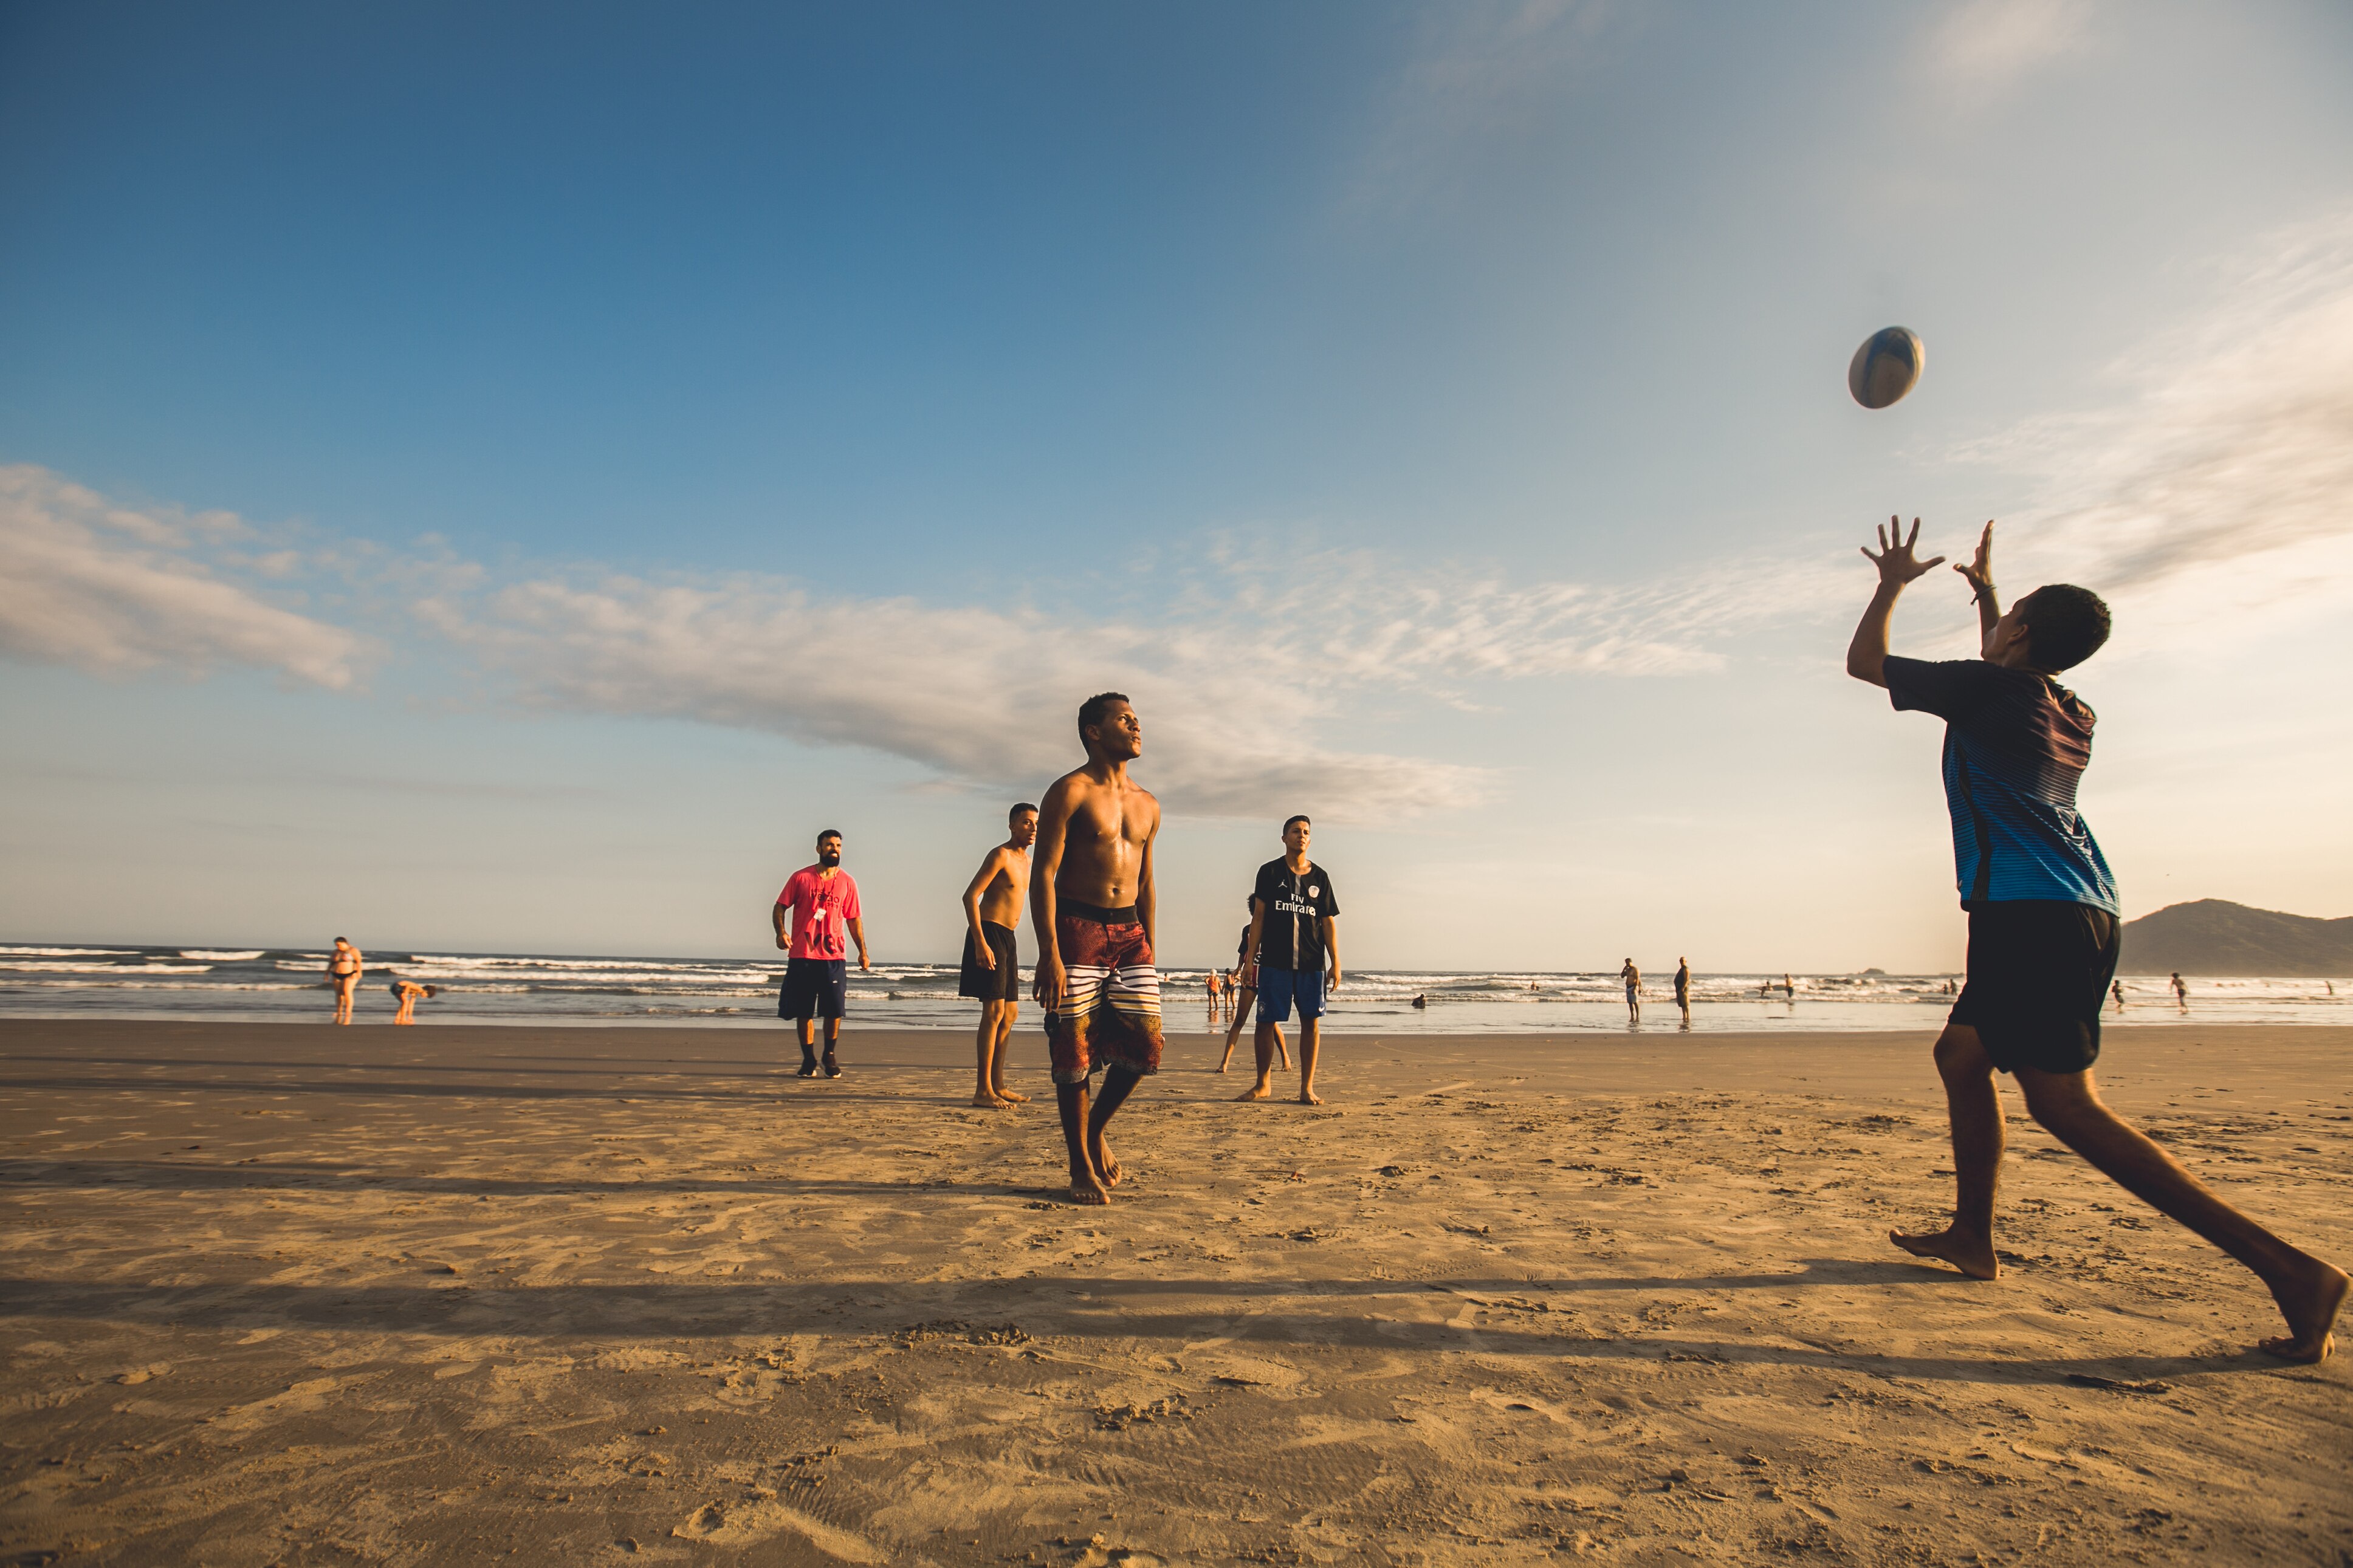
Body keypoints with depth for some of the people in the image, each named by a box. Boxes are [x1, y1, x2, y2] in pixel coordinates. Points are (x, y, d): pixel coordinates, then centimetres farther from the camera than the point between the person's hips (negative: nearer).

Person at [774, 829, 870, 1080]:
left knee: (834, 1010, -2)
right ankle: (808, 1060, 17)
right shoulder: (801, 878, 3)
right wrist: (780, 932, -14)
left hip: (834, 956, 1)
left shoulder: (847, 882, 8)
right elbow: (780, 907, 4)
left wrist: (862, 951, 6)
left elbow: (854, 919, 12)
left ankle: (830, 1056, 16)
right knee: (804, 1012, 5)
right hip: (802, 956, -1)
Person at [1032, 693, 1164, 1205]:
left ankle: (1096, 1130, 24)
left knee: (1146, 1042, -1)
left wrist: (1148, 951, 15)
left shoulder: (1147, 805, 16)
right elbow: (1043, 874, -9)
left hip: (1130, 932, 6)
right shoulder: (1070, 792, -3)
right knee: (1075, 1051, -1)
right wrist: (1049, 953, -16)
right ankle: (1081, 1167, 14)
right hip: (1076, 927, -5)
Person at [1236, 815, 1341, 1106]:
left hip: (1312, 963, 2)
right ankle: (1263, 1084, 15)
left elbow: (1328, 923, 10)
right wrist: (1251, 957, -1)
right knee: (1267, 1021, 0)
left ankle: (1307, 1088, 7)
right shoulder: (1269, 872, 6)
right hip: (1274, 961, -1)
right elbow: (1258, 917, 5)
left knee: (1312, 1022, -1)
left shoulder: (1320, 877, 10)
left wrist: (1335, 962, 4)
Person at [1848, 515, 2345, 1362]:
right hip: (2078, 914, 10)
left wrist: (1893, 582, 18)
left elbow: (1865, 661, 4)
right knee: (1960, 1053, 17)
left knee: (2065, 1103, -13)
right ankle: (1972, 1236, 23)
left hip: (2030, 916, -10)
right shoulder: (2073, 713, 17)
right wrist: (1983, 590, 47)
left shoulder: (1985, 688, -6)